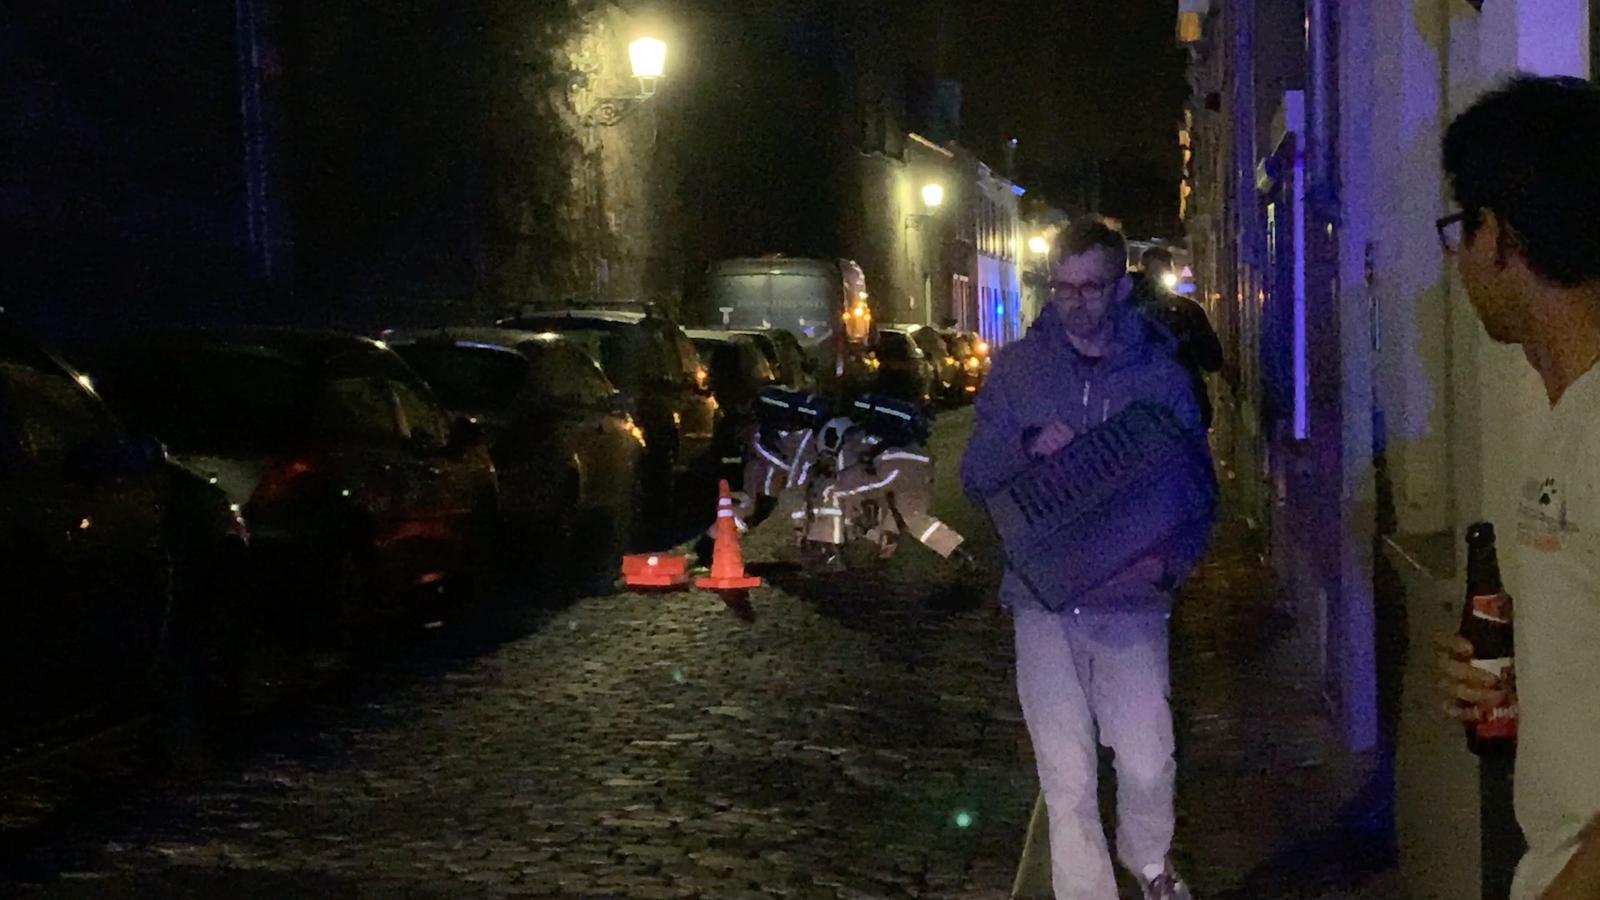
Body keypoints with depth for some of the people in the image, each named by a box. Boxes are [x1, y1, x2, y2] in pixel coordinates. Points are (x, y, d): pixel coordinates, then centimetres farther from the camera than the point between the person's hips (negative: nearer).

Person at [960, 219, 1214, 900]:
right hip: (1043, 600, 1)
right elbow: (975, 478, 4)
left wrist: (1172, 560, -15)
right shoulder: (1016, 370, 3)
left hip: (1131, 600, -1)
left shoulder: (1161, 375, 2)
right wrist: (1026, 445, -18)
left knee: (1148, 764, -1)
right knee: (1066, 778, 4)